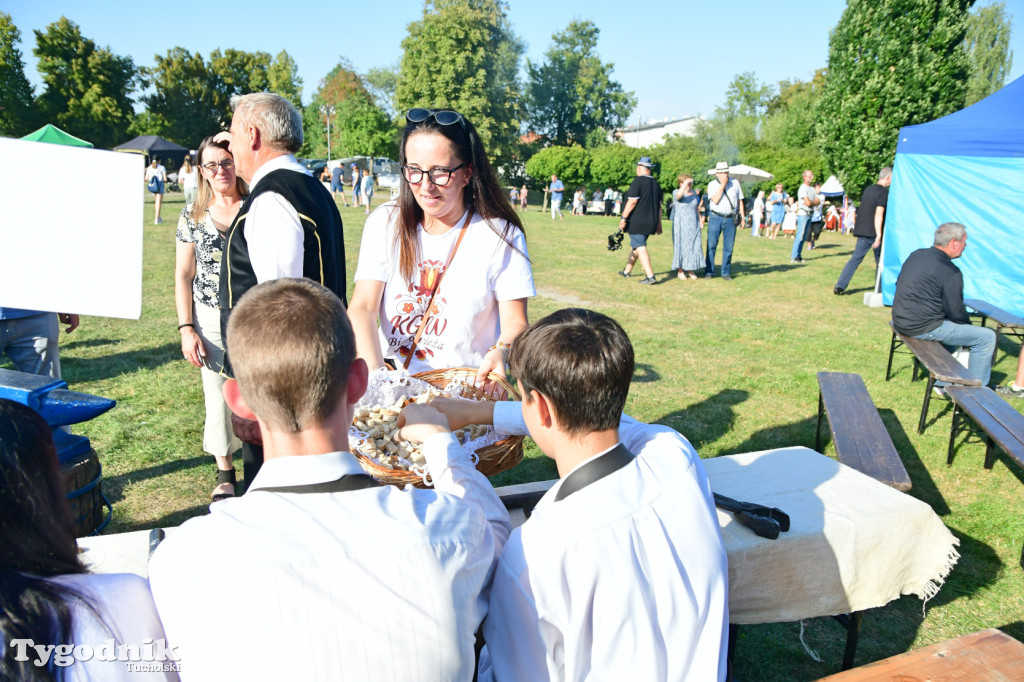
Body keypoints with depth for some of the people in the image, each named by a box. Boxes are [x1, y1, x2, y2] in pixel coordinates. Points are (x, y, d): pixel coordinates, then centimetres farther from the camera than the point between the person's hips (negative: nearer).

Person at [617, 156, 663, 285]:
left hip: (637, 222, -8)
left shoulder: (638, 181, -10)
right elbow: (659, 205, 15)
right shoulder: (655, 183, 12)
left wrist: (623, 218, -13)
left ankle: (650, 276, -15)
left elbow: (632, 202, -17)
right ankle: (627, 271, 31)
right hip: (651, 222, 8)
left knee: (640, 247, -8)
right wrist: (658, 223, 20)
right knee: (635, 246, 19)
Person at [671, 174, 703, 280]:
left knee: (694, 246, 0)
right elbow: (679, 195, -29)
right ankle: (680, 270, 3)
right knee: (681, 246, -3)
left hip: (693, 225, 5)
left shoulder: (694, 193, 14)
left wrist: (700, 220, 14)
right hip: (681, 225, -5)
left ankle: (690, 270, 6)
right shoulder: (676, 192, -3)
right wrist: (686, 183, -22)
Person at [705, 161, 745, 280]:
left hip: (730, 219, 2)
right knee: (711, 245, -1)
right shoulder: (712, 184, 2)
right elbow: (715, 200, -12)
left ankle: (726, 273, 11)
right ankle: (709, 272, 8)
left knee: (728, 247, 3)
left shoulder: (735, 183, 8)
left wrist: (742, 216, 9)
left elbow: (740, 200, 14)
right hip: (716, 218, -1)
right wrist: (722, 185, -12)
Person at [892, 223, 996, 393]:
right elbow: (956, 313, -14)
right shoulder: (950, 272, -17)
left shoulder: (916, 255, 7)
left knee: (950, 325, 35)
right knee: (986, 337, 2)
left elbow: (900, 285, 19)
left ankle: (943, 384, 35)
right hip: (923, 328, -9)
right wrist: (969, 327, 9)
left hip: (900, 321, 9)